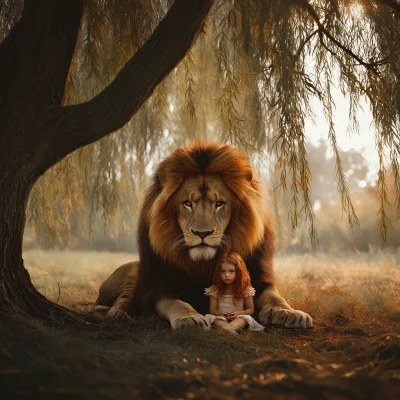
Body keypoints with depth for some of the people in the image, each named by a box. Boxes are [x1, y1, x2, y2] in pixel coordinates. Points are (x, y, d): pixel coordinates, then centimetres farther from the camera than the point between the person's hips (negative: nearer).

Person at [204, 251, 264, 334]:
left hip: (239, 319, 0)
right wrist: (220, 313, -21)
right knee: (210, 317, -31)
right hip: (221, 318, 0)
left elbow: (251, 310, 5)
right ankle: (225, 327, -62)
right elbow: (212, 310, 4)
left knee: (246, 317, -33)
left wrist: (238, 313, -17)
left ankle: (230, 327, -64)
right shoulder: (215, 290, 2)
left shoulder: (246, 289, 1)